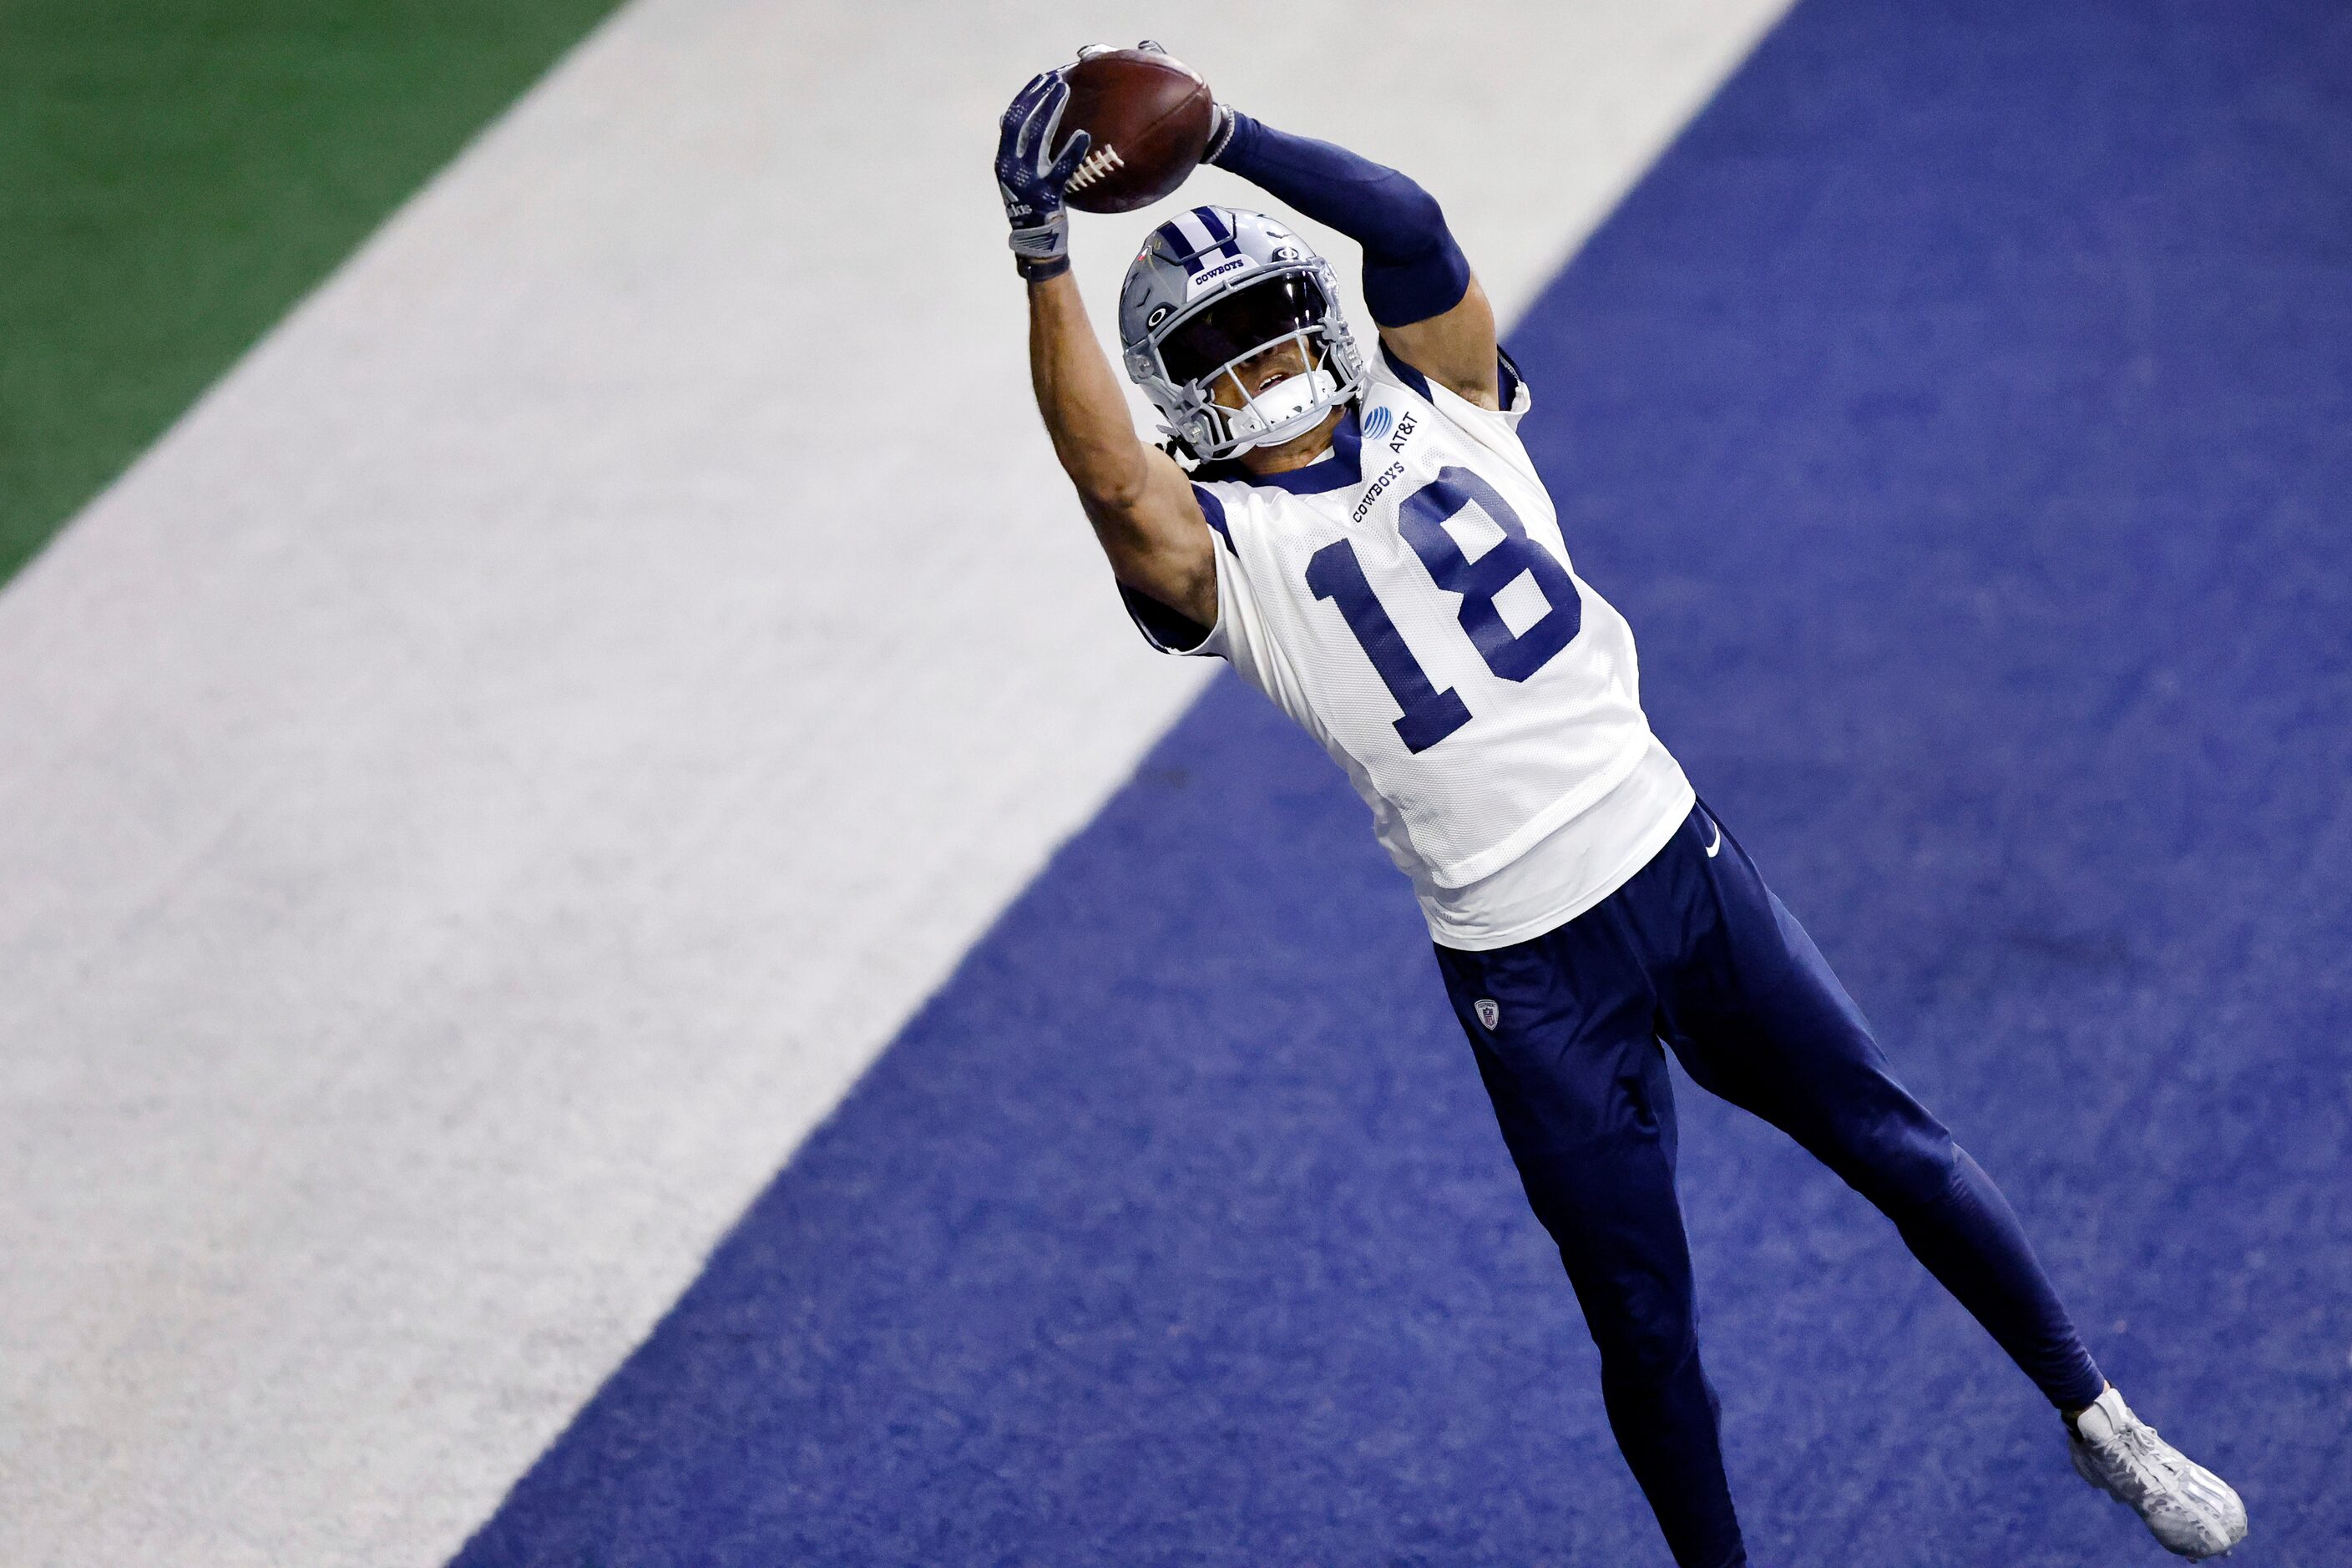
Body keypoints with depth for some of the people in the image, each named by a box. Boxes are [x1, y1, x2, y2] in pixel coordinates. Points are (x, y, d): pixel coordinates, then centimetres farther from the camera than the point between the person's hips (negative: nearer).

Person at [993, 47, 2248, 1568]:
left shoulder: (1439, 412, 4)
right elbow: (1109, 477, -28)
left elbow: (1412, 227, -13)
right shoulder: (1223, 553, -6)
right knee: (1644, 1327, 6)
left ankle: (2101, 1424, 30)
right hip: (1529, 974, -3)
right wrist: (1046, 259, -35)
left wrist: (1228, 133, -20)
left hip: (1678, 858, 3)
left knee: (1900, 1148, 12)